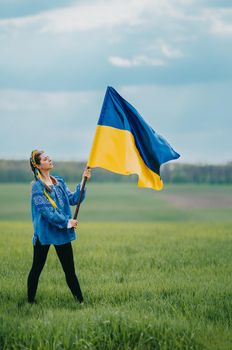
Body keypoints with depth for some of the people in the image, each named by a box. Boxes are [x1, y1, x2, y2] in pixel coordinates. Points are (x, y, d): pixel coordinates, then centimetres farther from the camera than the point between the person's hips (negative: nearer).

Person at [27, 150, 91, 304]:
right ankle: (31, 301, 16)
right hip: (44, 232, -5)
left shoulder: (59, 182, 11)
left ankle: (80, 301, 8)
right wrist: (67, 222, -17)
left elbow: (73, 199, 3)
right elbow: (46, 210, -15)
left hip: (62, 233, 5)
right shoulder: (37, 186, -8)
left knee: (70, 270, 5)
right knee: (37, 268, 5)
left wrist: (83, 182, -7)